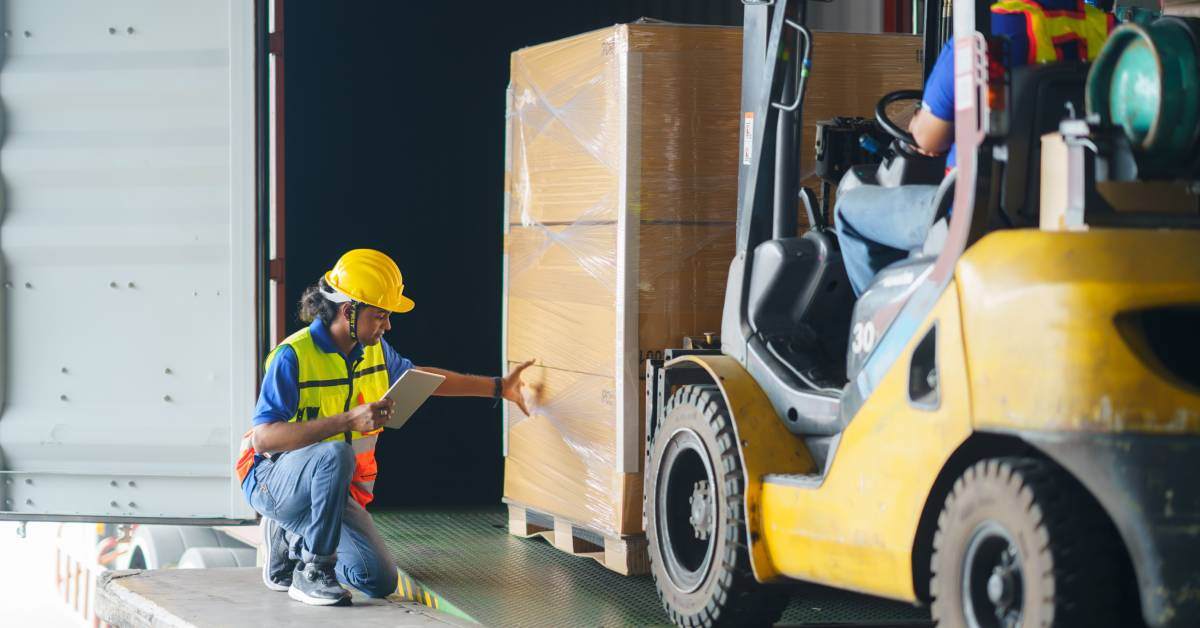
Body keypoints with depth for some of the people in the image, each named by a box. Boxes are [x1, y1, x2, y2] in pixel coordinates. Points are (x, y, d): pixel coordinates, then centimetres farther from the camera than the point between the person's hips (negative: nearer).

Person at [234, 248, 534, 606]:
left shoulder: (373, 349, 2)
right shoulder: (293, 355, -22)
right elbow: (263, 438, -31)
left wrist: (499, 387, 21)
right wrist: (348, 420, -39)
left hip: (333, 491, 7)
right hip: (274, 480, -7)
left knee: (380, 582, -5)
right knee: (336, 454, -38)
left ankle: (291, 539, 18)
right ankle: (311, 572, -23)